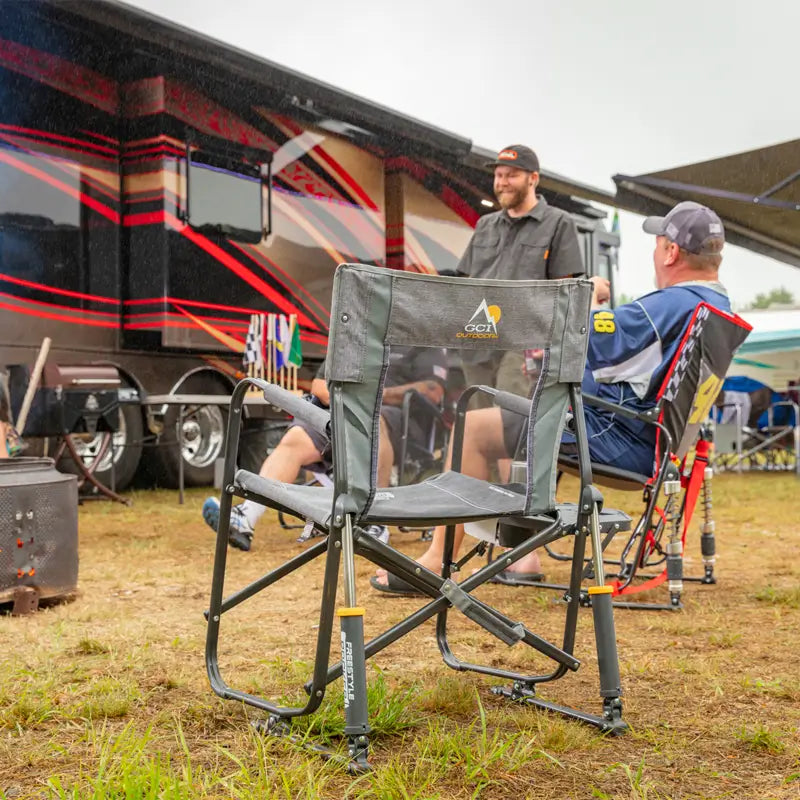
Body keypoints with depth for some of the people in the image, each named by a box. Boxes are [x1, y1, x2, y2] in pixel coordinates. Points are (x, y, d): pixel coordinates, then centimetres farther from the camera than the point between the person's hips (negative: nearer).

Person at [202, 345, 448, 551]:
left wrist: (379, 394, -13)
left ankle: (376, 522, -40)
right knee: (294, 439, -21)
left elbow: (434, 392, -3)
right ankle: (245, 518, -34)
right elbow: (319, 384, 26)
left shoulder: (423, 346, 13)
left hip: (398, 419, -5)